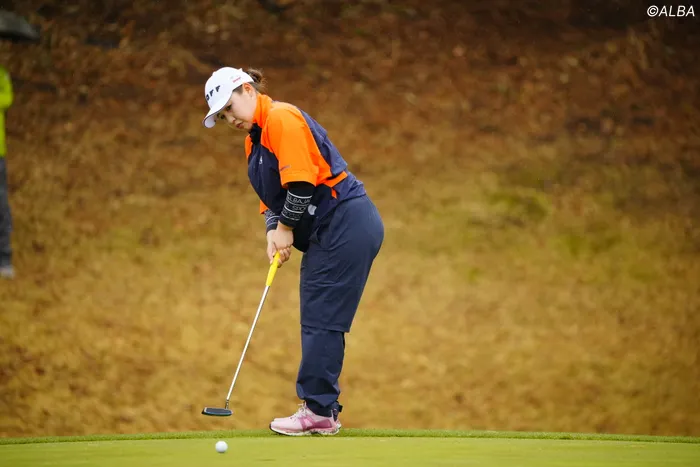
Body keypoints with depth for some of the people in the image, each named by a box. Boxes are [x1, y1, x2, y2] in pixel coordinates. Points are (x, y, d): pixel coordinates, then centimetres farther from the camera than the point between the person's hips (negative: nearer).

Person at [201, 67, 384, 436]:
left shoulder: (281, 118, -13)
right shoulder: (254, 140, 18)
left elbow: (301, 181, -19)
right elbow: (272, 198, 20)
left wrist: (286, 227, -9)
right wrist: (273, 231, 1)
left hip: (346, 223, -10)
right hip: (327, 233, 10)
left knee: (321, 319, -9)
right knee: (319, 321, 10)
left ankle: (318, 410, -7)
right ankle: (323, 411, 14)